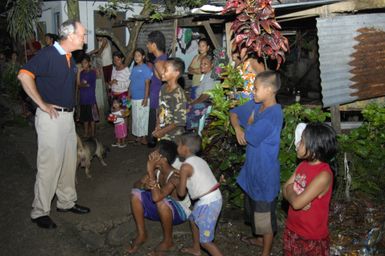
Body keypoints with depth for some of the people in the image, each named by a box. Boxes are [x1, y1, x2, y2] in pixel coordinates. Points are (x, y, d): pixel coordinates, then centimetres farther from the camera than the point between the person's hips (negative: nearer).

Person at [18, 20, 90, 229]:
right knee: (50, 163, -4)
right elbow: (24, 75, -26)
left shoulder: (70, 58, 12)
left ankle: (67, 202, 29)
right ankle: (39, 212, 8)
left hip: (68, 115, 8)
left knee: (69, 161, 15)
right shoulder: (48, 54, -14)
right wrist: (42, 104, -23)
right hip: (52, 116, -8)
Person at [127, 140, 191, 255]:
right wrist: (144, 185, -29)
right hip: (162, 208, 7)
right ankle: (142, 234, 2)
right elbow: (136, 184, -4)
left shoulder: (175, 176, -33)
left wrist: (150, 171, -40)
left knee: (162, 202, -39)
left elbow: (156, 197, -45)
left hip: (180, 211, -7)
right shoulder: (157, 170, -11)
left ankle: (168, 240, -14)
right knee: (136, 193, -11)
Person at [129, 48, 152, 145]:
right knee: (136, 117, 11)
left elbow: (147, 84, -12)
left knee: (143, 117, 1)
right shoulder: (134, 68, 10)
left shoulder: (146, 68, -9)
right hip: (134, 98, 6)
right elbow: (131, 83, 14)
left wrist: (146, 98, -16)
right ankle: (138, 136, 21)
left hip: (142, 98, -6)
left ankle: (144, 137, 10)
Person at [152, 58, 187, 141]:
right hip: (162, 136, 7)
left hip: (173, 138, -7)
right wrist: (157, 128, -1)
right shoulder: (163, 89, 1)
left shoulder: (178, 94, -22)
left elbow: (179, 122, -21)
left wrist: (162, 132, -14)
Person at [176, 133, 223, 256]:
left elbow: (181, 193, -7)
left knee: (205, 241, 2)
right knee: (193, 219, 31)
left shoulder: (185, 166, -13)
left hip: (208, 203, -9)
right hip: (214, 197, 9)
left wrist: (177, 183, 11)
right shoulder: (199, 160, 11)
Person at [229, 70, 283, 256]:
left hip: (265, 171, -9)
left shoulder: (274, 114, -27)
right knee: (253, 206, 26)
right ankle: (261, 238, 48)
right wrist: (238, 128, -7)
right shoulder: (256, 105, 0)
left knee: (265, 213, 8)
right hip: (252, 166, 9)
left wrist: (249, 122, -8)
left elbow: (250, 136, -29)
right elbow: (234, 113, 12)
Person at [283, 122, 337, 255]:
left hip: (312, 237, -7)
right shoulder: (303, 165, -2)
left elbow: (296, 203, -28)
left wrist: (290, 189, -8)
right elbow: (285, 190, 2)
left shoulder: (323, 175, -27)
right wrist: (295, 194, -18)